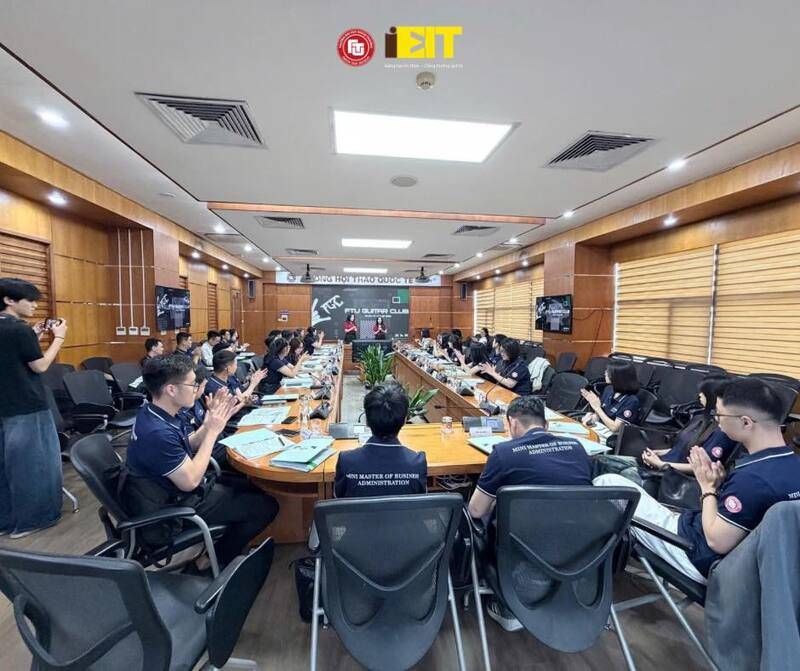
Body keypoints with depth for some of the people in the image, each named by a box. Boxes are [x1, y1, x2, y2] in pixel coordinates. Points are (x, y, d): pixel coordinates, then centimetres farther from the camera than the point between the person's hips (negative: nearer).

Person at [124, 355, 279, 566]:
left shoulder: (158, 413, -5)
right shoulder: (158, 433, -34)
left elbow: (190, 445, 6)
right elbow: (190, 481, -28)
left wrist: (211, 422, -11)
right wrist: (212, 431, -23)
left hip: (177, 490, 9)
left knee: (253, 491, 18)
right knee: (266, 506, -5)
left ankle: (215, 552, 24)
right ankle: (215, 562, 13)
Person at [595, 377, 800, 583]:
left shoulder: (754, 477, -32)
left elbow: (717, 542, -23)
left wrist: (708, 487, -14)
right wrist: (723, 483, -4)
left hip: (697, 557, -9)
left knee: (608, 482, -2)